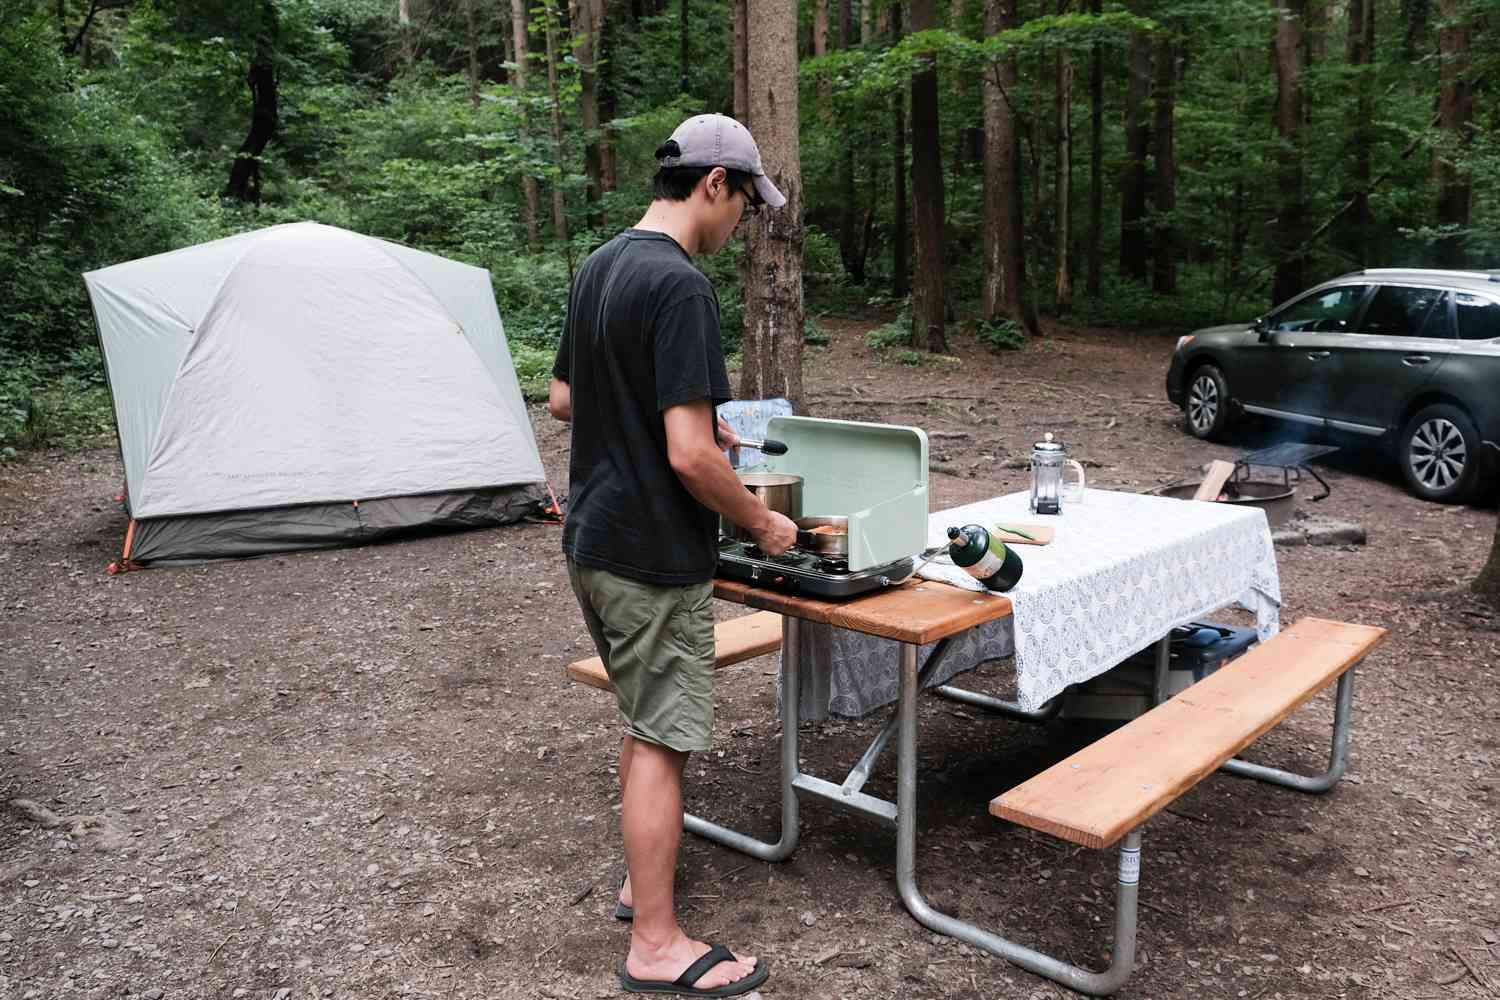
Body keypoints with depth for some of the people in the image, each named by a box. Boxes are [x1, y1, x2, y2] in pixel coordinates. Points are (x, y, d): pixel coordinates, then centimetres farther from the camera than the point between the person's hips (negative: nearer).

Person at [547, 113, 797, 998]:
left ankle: (644, 880, 37)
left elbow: (562, 400, 17)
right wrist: (763, 521, -9)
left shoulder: (596, 270, 9)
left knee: (648, 721, 22)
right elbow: (689, 457, -26)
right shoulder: (680, 287, -20)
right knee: (662, 739, 2)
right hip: (654, 556, -9)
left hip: (591, 540, 9)